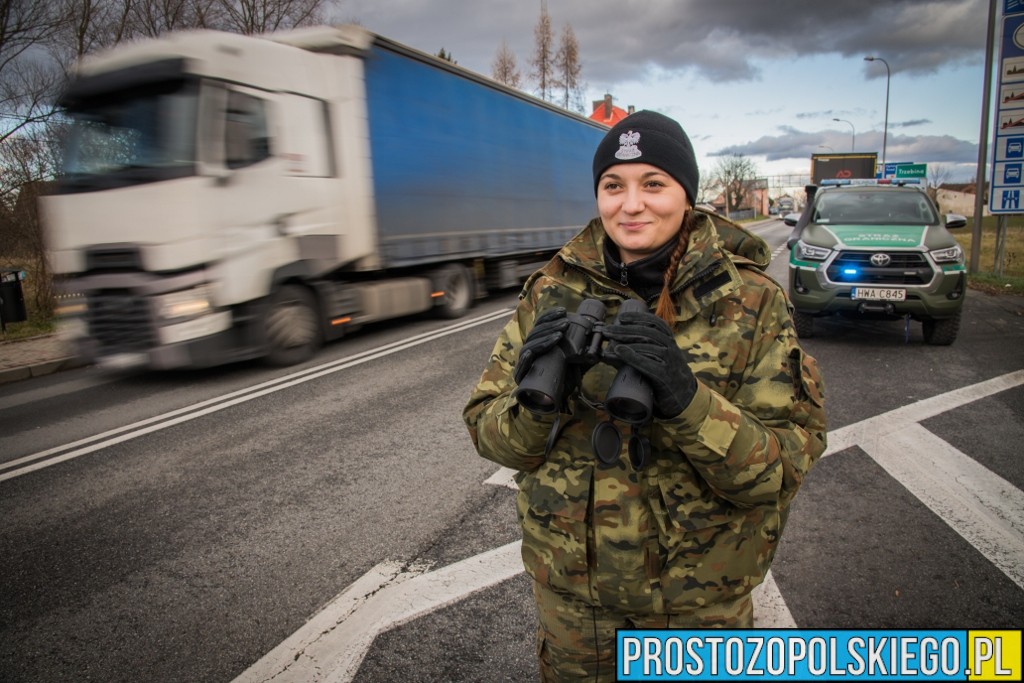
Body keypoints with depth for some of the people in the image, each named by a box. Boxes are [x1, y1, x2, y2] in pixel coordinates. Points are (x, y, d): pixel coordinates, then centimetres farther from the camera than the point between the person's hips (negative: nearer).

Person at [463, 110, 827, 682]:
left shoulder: (750, 301, -12)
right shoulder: (552, 291, -7)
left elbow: (786, 466, -17)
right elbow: (487, 431, -6)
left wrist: (686, 399, -34)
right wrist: (536, 402, -27)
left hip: (699, 596, -1)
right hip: (568, 581, 2)